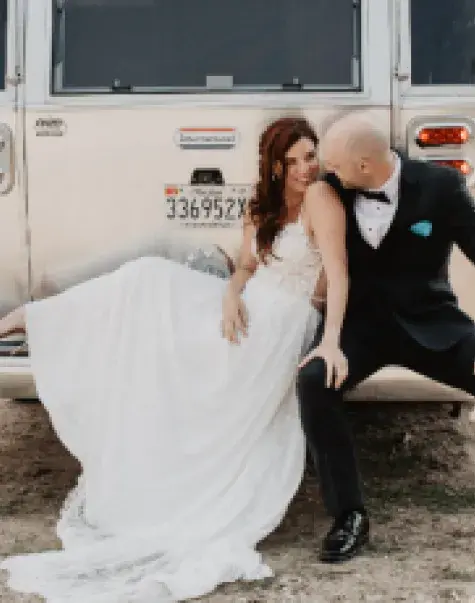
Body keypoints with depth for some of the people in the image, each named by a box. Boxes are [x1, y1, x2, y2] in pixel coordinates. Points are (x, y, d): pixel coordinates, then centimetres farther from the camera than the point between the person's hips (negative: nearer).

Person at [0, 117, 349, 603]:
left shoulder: (321, 201, -14)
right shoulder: (263, 207, 11)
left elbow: (338, 273, -23)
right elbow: (247, 267, 12)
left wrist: (331, 341, -33)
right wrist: (231, 295, -12)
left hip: (276, 325, -7)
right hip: (246, 311, 7)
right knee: (150, 279, -2)